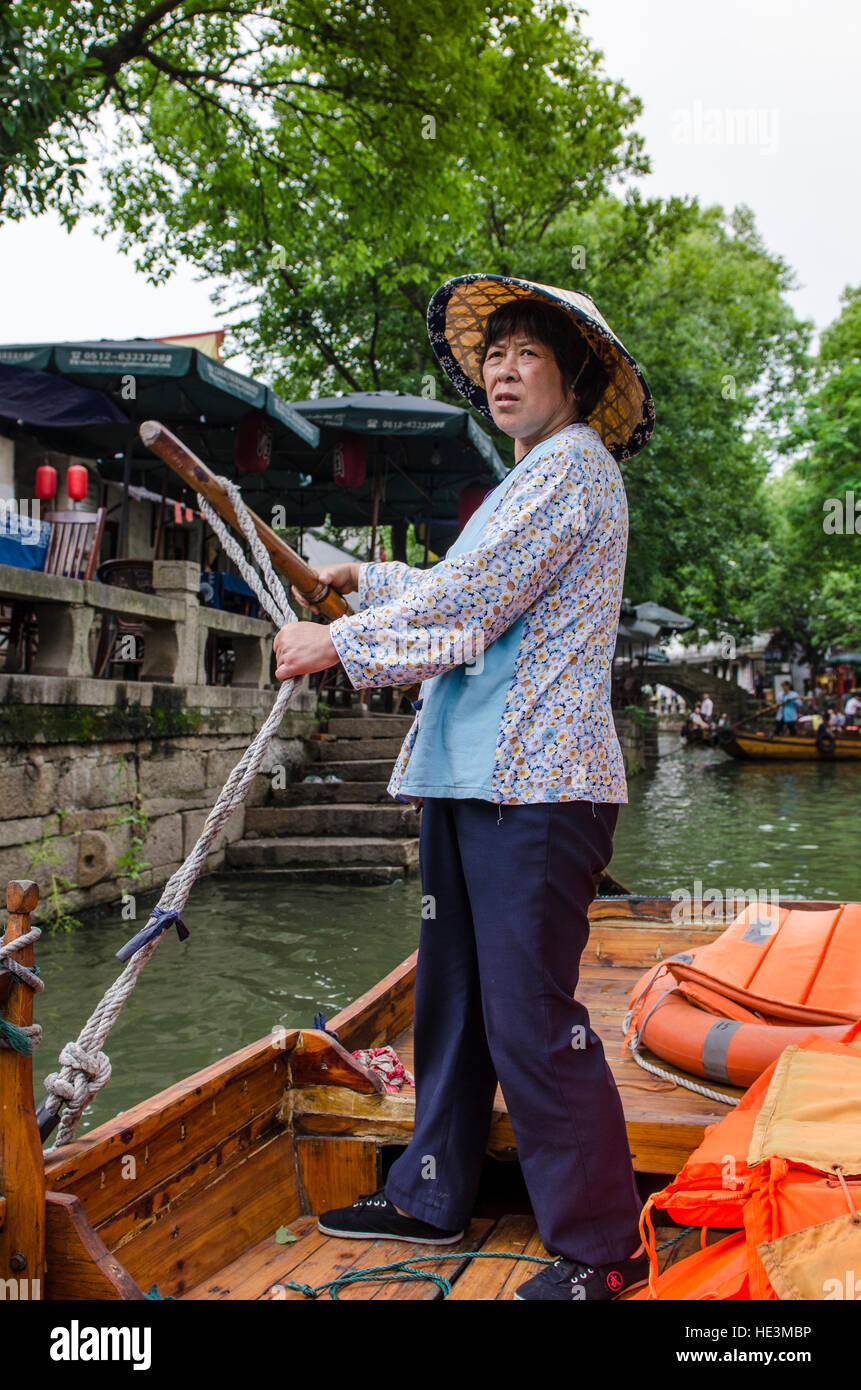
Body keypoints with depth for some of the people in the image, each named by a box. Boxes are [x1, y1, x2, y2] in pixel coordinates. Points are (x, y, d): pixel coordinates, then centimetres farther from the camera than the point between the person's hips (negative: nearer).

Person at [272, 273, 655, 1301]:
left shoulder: (574, 463, -6)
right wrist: (362, 577, 45)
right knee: (452, 995, 14)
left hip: (536, 786, -10)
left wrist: (335, 642, -4)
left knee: (528, 1013, -9)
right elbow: (458, 594, 38)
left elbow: (462, 603, -14)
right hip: (469, 777, 10)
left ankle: (602, 1248, 4)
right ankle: (432, 1196, 27)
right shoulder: (525, 483, 26)